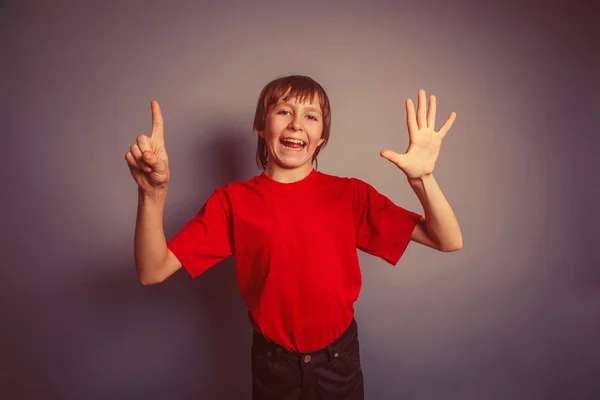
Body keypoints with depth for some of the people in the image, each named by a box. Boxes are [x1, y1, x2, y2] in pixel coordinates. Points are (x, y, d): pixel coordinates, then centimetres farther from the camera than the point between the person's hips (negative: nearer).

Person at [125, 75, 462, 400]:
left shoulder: (350, 194, -11)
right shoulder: (232, 201, -12)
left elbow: (448, 241, -14)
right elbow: (152, 272, -17)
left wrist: (422, 177, -32)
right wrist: (153, 193, -33)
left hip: (340, 359, 1)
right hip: (273, 364, 0)